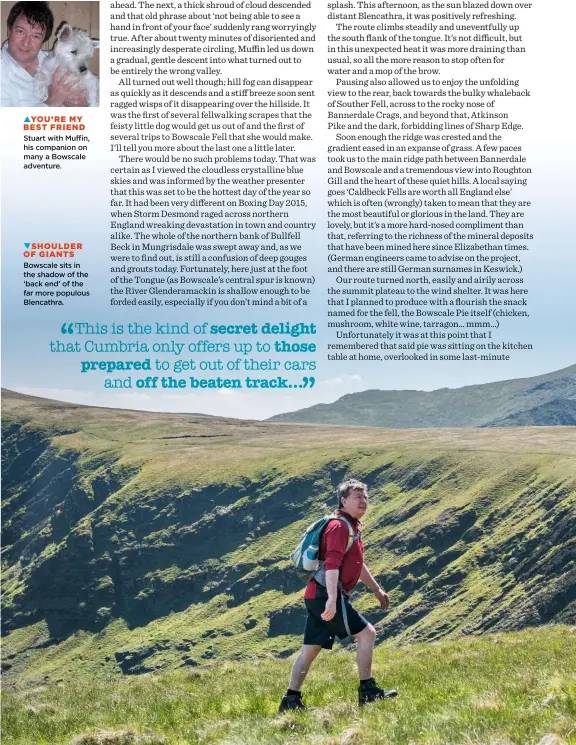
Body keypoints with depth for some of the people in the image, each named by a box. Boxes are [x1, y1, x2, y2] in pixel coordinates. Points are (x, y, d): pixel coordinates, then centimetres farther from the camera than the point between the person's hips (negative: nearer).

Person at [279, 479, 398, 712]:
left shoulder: (352, 527, 20)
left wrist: (377, 590, 36)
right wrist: (332, 600, -33)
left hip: (317, 597, 10)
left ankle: (291, 700, 11)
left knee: (311, 648, 10)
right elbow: (332, 564, -24)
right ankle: (367, 691, 2)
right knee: (366, 633, -5)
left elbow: (357, 565, 32)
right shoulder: (340, 526, -12)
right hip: (325, 596, -10)